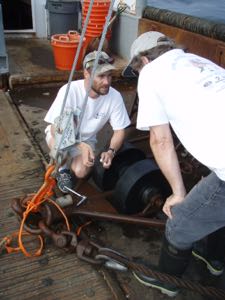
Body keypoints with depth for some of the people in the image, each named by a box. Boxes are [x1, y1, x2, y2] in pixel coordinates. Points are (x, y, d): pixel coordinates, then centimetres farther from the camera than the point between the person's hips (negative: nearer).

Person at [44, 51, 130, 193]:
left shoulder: (115, 97, -23)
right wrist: (80, 145, -44)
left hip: (86, 139, 2)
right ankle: (62, 169, 0)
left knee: (81, 172, -23)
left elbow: (120, 130, -12)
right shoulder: (69, 91, -31)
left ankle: (71, 166, 15)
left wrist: (111, 151, -32)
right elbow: (56, 130, -28)